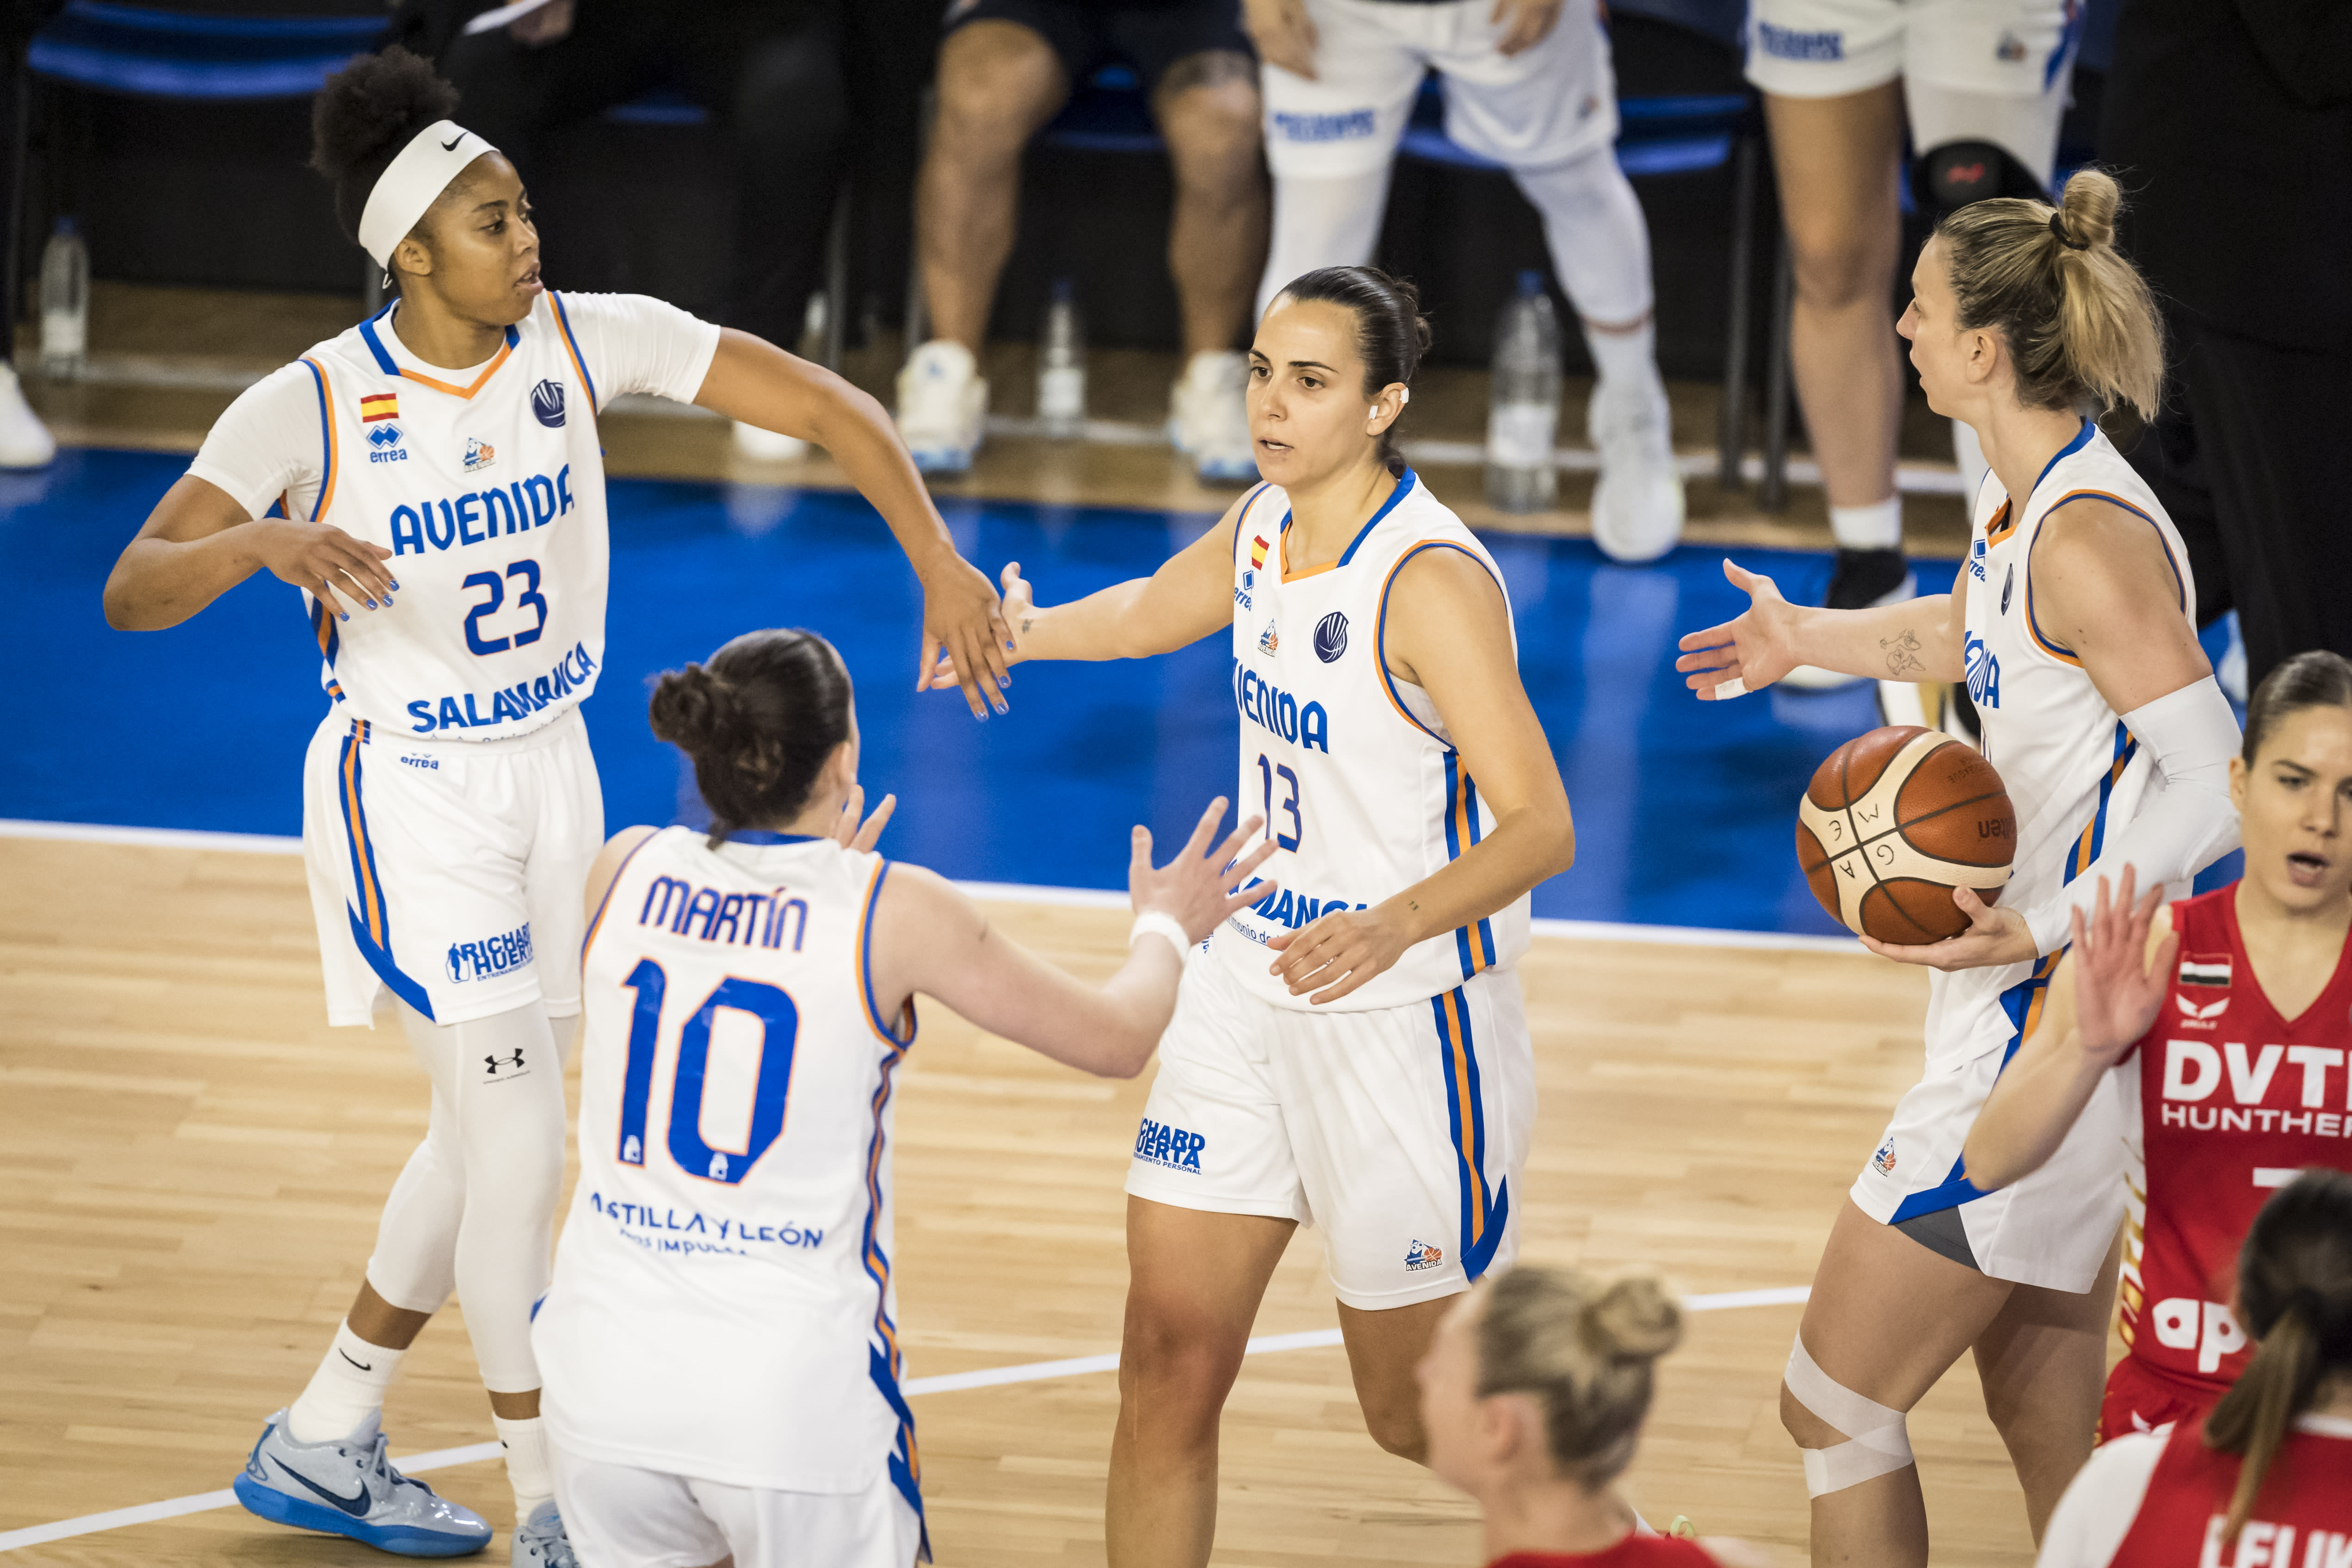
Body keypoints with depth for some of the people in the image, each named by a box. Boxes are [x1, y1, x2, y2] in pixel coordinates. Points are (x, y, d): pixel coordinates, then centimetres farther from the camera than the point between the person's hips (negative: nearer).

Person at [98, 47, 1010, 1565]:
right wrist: (266, 542, -40)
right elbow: (132, 592, -20)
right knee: (520, 1142, -11)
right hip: (408, 797, -6)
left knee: (487, 1136, 16)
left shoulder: (585, 340, -10)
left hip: (549, 772, 6)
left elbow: (826, 403, -9)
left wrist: (942, 565, -21)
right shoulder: (311, 406, -18)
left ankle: (324, 1440, 32)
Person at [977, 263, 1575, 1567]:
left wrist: (1396, 925, -45)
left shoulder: (1430, 580, -23)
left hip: (1405, 1014, -7)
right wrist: (1030, 630, 9)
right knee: (1168, 1361, 4)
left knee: (1423, 1414, 5)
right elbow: (1158, 608, 27)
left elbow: (1541, 827, -29)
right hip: (1252, 983, 7)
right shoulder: (1264, 527, 2)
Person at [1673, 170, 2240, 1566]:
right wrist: (1811, 638, 38)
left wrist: (2039, 932, -29)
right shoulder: (2031, 500, 8)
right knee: (2054, 1438, 15)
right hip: (2039, 1013, 10)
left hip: (2057, 1024, -10)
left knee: (1835, 1406, -2)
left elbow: (2215, 787, -26)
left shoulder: (2091, 538, -21)